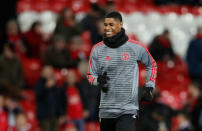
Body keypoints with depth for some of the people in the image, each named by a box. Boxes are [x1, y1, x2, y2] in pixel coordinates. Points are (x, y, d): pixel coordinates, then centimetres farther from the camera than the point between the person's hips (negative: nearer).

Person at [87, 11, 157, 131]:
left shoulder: (136, 47, 0)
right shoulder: (97, 49, 4)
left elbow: (152, 65, 17)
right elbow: (91, 75, 12)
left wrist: (149, 87, 9)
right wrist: (98, 80, -11)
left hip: (128, 110, -3)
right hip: (106, 110, 3)